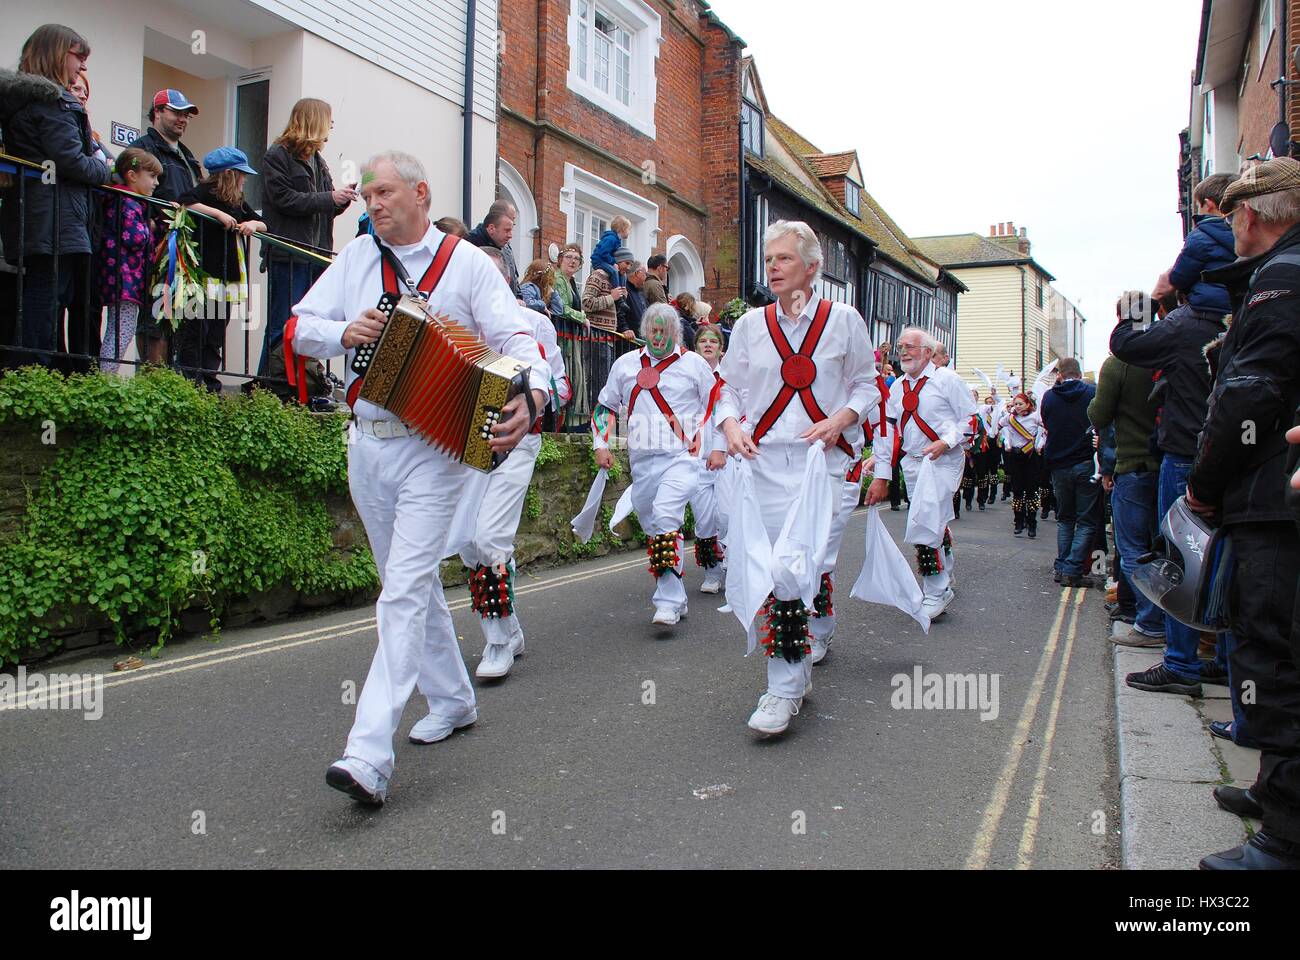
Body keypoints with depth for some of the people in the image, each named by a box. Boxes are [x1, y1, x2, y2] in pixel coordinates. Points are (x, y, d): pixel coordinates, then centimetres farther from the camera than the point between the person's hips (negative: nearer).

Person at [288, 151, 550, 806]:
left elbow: (516, 336, -11)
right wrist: (344, 332, -11)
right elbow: (297, 328, 11)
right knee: (412, 581, 16)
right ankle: (453, 699, 34)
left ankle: (369, 755, -14)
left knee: (405, 590, -12)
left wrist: (531, 395, -31)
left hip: (434, 447, -6)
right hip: (366, 445, 6)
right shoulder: (356, 257, 11)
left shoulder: (467, 263, -1)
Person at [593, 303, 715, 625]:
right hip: (642, 461, 5)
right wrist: (601, 444, 12)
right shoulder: (625, 364, 14)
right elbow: (604, 406, 21)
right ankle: (676, 598, 20)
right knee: (652, 527, 7)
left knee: (666, 515, -25)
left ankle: (668, 602, -25)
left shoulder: (693, 363, 6)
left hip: (682, 457, -5)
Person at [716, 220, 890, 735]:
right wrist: (731, 427, -5)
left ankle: (784, 689, -8)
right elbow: (730, 388, 15)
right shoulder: (751, 325, 11)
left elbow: (866, 385, 11)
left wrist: (839, 419, -7)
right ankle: (796, 674, 19)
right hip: (763, 461, 3)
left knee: (804, 567, -13)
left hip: (822, 460, -3)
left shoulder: (843, 320, 6)